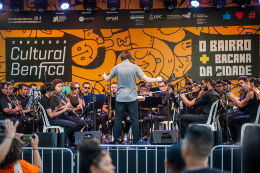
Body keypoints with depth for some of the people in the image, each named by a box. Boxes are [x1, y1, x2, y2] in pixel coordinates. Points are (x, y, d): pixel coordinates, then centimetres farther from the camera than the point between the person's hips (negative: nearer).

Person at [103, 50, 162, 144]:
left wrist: (104, 76, 37)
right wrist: (157, 79, 9)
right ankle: (136, 141, 8)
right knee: (134, 120, 6)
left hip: (120, 98, 1)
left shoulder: (116, 67, 0)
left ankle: (115, 141, 12)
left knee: (118, 120, 8)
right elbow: (147, 80, -8)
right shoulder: (135, 67, -5)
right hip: (132, 98, -1)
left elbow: (107, 79, 14)